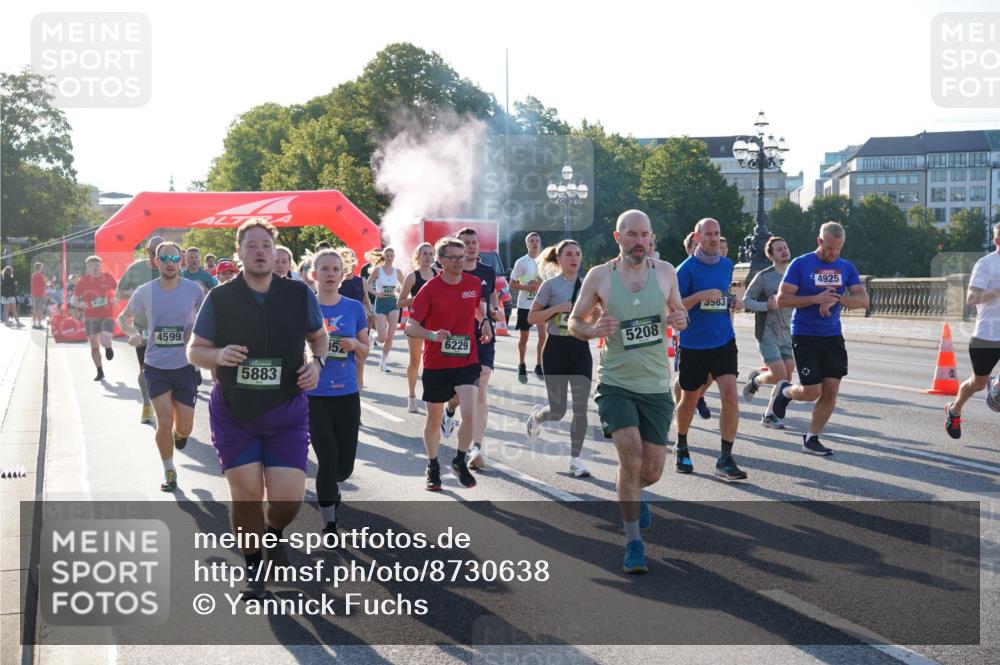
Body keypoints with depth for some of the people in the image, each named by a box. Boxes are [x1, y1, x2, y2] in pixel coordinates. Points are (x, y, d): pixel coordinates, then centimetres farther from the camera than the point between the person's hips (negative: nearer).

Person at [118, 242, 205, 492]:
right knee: (164, 422, -8)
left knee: (184, 428, 4)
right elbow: (123, 317, 10)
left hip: (185, 365, 0)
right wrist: (132, 334, -11)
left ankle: (178, 433, 44)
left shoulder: (193, 290, -6)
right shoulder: (144, 292, -5)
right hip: (156, 365, 0)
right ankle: (169, 471, 16)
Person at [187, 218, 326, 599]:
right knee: (246, 495, -1)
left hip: (286, 414, 1)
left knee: (288, 499, -7)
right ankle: (253, 566, 23)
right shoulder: (219, 299, -3)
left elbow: (319, 336, 15)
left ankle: (273, 533, 30)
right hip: (233, 414, 0)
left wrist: (316, 362, -6)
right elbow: (194, 350, 4)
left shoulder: (299, 295, 0)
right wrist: (218, 355, -18)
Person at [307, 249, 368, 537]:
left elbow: (367, 348, 9)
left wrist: (354, 344, -12)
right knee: (328, 461, -5)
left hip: (347, 394, 2)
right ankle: (329, 523, 15)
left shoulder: (354, 308, 2)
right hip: (314, 396, -2)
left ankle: (329, 487, 43)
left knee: (345, 467, 6)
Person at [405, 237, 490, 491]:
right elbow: (410, 327, -13)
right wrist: (433, 335, -30)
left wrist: (485, 324, 9)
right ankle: (432, 468, 31)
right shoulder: (430, 289, -9)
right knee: (434, 419, 10)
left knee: (469, 414, -16)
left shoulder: (474, 284, 0)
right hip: (435, 363, -1)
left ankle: (460, 461, 7)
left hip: (466, 361, 1)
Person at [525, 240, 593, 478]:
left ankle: (575, 459, 7)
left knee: (581, 408, -4)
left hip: (581, 349, 4)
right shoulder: (551, 285, -5)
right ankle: (537, 414, 38)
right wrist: (557, 308, -18)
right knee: (557, 411, 1)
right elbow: (532, 318, -6)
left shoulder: (587, 285, 8)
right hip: (556, 349, -3)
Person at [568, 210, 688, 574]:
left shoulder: (664, 271, 3)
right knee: (632, 459, -17)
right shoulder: (599, 275, -4)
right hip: (615, 383, -3)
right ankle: (633, 543, 0)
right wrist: (593, 329, -18)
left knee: (651, 471, 7)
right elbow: (574, 322, 4)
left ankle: (631, 492, 45)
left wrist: (680, 319, -9)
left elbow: (678, 312, 16)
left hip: (656, 386, 3)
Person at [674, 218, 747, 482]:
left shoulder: (726, 265, 7)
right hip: (693, 344, -3)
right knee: (689, 399, 11)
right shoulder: (687, 268, -9)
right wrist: (701, 295, -21)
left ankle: (725, 460, -8)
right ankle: (681, 447, 38)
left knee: (730, 395, -14)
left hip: (723, 341, 3)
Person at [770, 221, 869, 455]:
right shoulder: (801, 264, -7)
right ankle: (784, 391, 25)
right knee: (812, 391, -9)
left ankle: (812, 439, 13)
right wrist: (816, 298, -21)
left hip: (833, 337, 5)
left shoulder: (846, 267, 6)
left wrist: (836, 299, -19)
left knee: (831, 390, -2)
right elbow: (782, 299, -10)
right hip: (805, 337, -4)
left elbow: (863, 300, -1)